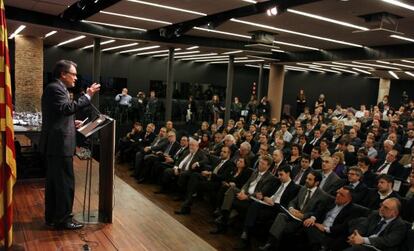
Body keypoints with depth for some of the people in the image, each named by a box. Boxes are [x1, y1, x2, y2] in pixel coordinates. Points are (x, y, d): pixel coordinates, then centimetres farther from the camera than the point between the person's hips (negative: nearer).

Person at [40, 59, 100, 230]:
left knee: (54, 182, 16)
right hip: (59, 144, -11)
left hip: (55, 144, 11)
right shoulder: (55, 88, -14)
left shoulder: (56, 88, 19)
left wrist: (72, 123, 10)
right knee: (65, 183, -3)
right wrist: (88, 95, -25)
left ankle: (52, 217, 26)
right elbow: (68, 108, -29)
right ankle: (63, 219, 6)